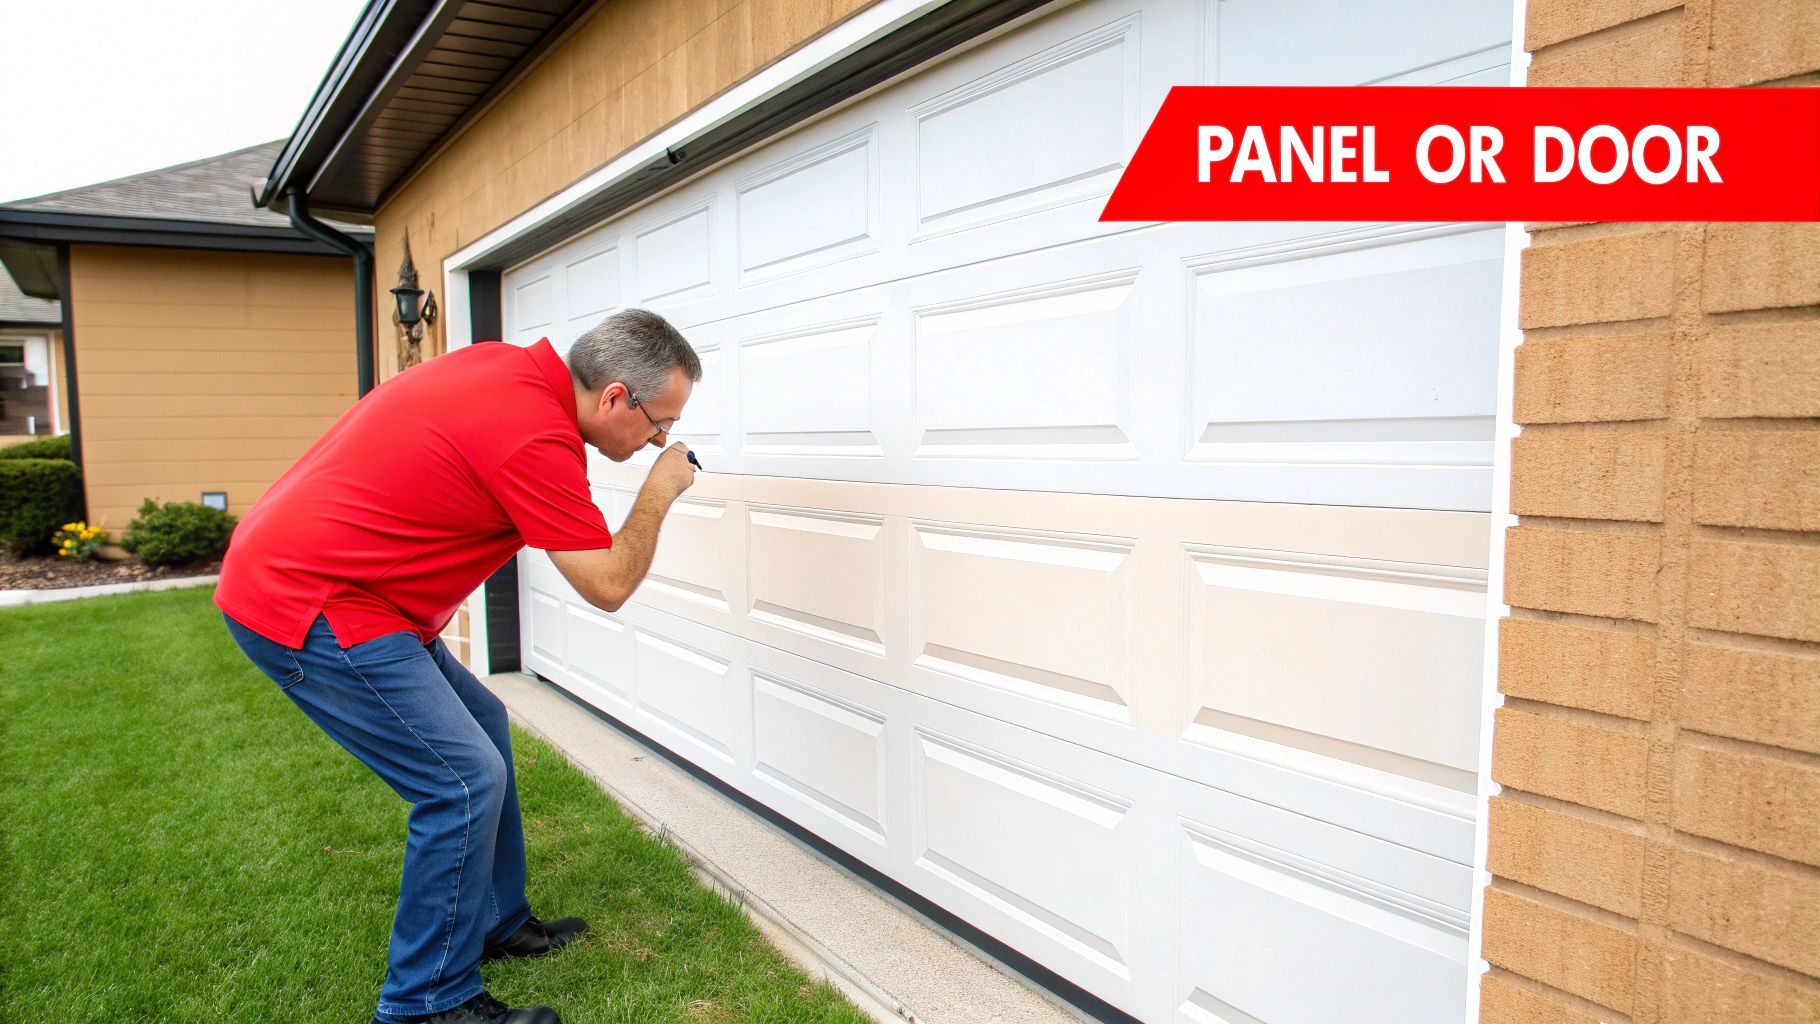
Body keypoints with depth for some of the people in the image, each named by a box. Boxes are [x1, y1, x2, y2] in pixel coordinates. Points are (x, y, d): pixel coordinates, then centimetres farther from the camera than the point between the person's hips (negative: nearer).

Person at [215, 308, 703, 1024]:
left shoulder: (505, 366, 2)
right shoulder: (535, 435, -25)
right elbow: (608, 586, -17)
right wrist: (659, 492, -2)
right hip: (307, 607, -10)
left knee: (482, 726, 16)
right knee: (465, 779, -11)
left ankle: (496, 923, 30)